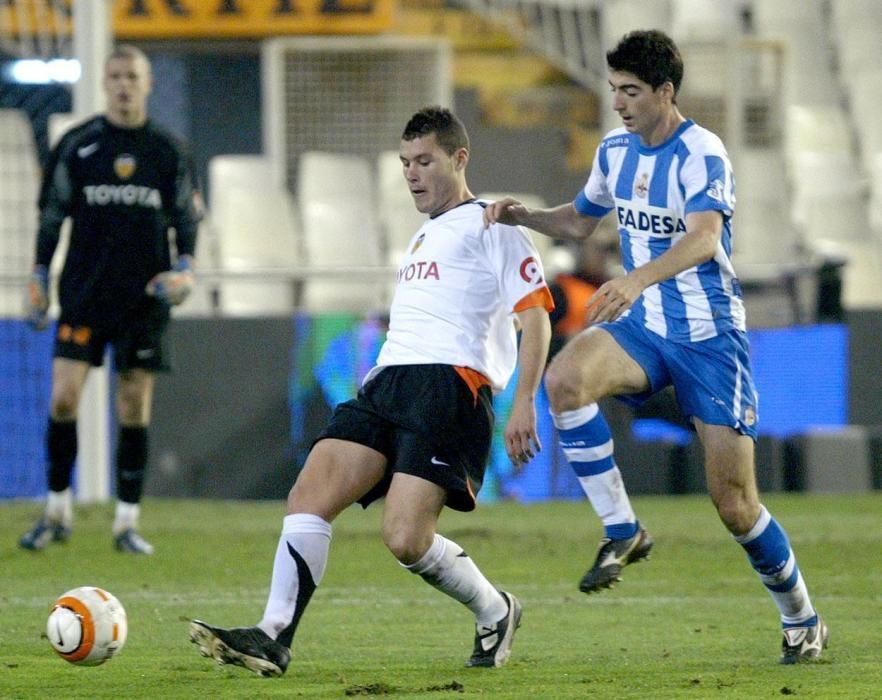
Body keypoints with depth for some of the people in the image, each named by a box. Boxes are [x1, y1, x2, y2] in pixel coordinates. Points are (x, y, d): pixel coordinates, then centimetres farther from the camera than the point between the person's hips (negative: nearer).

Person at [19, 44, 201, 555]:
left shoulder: (169, 152, 5)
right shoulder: (77, 145, 2)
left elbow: (187, 219, 12)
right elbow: (51, 216, 7)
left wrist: (184, 269, -4)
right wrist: (39, 282, 3)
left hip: (145, 299, 1)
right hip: (84, 295, -1)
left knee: (135, 407, 1)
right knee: (64, 398, -10)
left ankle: (128, 522, 7)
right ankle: (58, 510, 5)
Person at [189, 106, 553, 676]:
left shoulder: (492, 228, 3)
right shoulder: (423, 238, 29)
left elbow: (535, 318, -5)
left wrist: (524, 404, -13)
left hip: (450, 388, -8)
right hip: (387, 383, 8)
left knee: (406, 540, -19)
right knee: (309, 496, -12)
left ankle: (496, 613, 8)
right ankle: (273, 639, -18)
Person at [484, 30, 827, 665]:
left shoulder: (701, 155, -17)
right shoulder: (615, 152, 6)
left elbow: (703, 237, -35)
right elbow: (581, 220, 24)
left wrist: (640, 279, -52)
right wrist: (523, 216, 4)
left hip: (710, 335, -6)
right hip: (644, 326, 6)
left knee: (734, 503, -5)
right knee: (565, 379, -28)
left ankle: (802, 620, 18)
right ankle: (622, 531, -17)